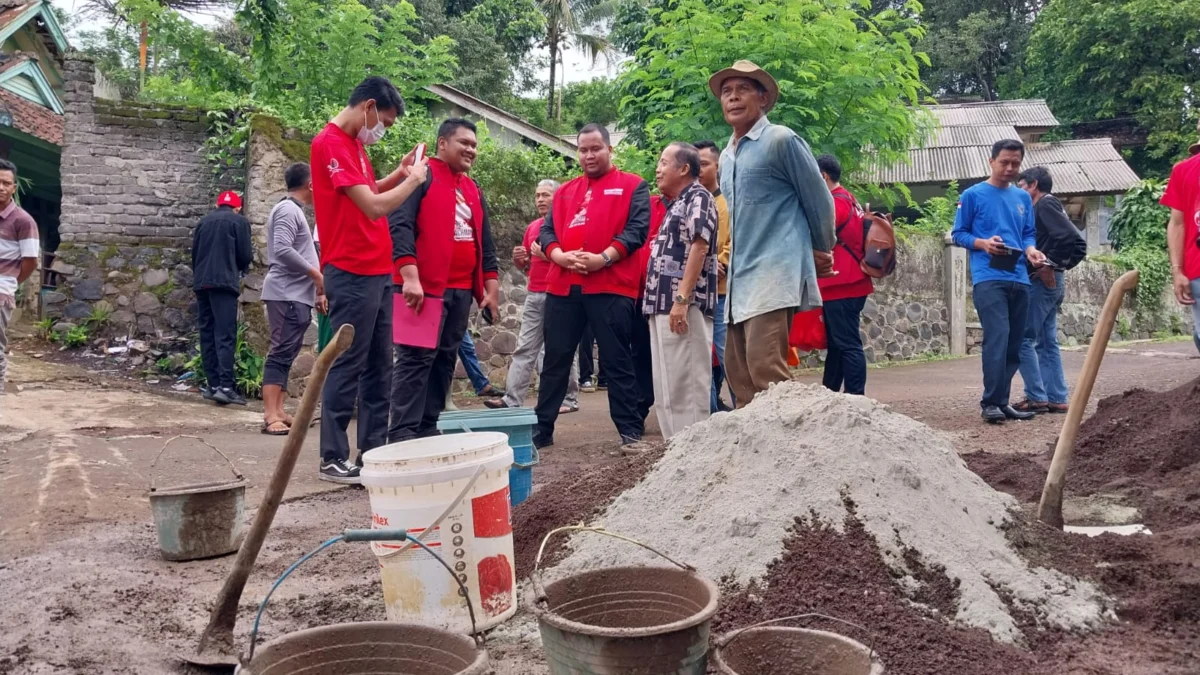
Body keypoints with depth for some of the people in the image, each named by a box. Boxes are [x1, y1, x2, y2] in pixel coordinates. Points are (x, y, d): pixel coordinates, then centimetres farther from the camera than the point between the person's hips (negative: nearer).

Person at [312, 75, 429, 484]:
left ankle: (373, 451, 17)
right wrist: (414, 180, -6)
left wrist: (400, 174, 11)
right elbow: (374, 207, -20)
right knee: (348, 367, -4)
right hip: (352, 274, -9)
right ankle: (333, 458, 5)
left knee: (379, 367, 10)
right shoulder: (330, 143, -13)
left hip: (378, 272, 10)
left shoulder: (355, 144, 17)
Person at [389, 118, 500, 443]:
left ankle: (428, 429, 16)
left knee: (445, 360, 9)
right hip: (424, 287, -8)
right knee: (416, 359, -9)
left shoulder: (472, 189, 20)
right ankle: (402, 435, -8)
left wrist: (491, 287, 14)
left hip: (461, 290, 8)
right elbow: (399, 226, -15)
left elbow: (485, 242, 22)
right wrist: (410, 276, -24)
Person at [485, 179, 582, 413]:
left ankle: (569, 399, 8)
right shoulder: (532, 227, 16)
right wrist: (519, 259, 1)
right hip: (534, 295, 6)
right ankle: (512, 399, 2)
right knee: (524, 349, 3)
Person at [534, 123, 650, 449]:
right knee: (555, 359, 7)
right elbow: (547, 231, 14)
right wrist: (560, 256, -8)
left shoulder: (633, 186, 7)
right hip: (563, 286, 5)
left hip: (611, 286, -4)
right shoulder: (565, 191, 21)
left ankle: (631, 431, 6)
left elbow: (637, 229, -5)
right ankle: (542, 430, 15)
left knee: (617, 361, -1)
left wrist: (604, 258, -18)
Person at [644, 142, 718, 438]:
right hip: (663, 306, 10)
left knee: (686, 384, -8)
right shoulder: (677, 204, 23)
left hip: (684, 306, -10)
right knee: (667, 385, 11)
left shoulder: (698, 197, -5)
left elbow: (699, 247, -17)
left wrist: (682, 299, -23)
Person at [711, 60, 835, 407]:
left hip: (776, 272, -8)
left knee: (766, 370, -18)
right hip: (739, 279, 8)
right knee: (739, 372, 7)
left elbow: (819, 201, 0)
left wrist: (820, 252, 10)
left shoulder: (782, 140, -5)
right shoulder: (726, 156, 18)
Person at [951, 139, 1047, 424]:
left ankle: (1002, 401, 15)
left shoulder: (1024, 198, 17)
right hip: (988, 279, -6)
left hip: (1019, 280, 6)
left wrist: (1031, 250, -3)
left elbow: (1029, 234, 18)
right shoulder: (973, 195, 2)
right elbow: (958, 234, 3)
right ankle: (991, 402, -12)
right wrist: (983, 243, -15)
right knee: (997, 338, -17)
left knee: (1014, 344, 7)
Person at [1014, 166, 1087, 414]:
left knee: (1023, 339, -7)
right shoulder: (1046, 206, 18)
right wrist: (1058, 267, 11)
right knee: (1047, 343, 10)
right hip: (1051, 284, 10)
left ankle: (1037, 397, -6)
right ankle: (1056, 399, 11)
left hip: (1041, 282, -10)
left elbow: (1070, 238, -22)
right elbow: (1077, 242, 18)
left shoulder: (1046, 204, -10)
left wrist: (1050, 265, -16)